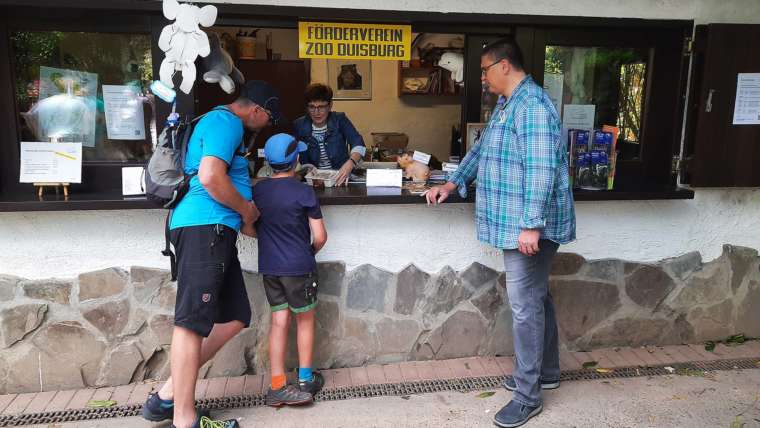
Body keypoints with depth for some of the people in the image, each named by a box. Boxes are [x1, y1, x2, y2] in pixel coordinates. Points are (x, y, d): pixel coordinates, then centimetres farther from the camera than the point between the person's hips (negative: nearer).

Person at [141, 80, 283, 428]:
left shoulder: (221, 122, 27)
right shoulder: (226, 122, -6)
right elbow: (211, 178, -20)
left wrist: (241, 218, 28)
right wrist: (247, 210, -6)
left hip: (215, 230, 11)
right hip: (205, 227, -11)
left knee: (234, 318, 8)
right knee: (192, 320, -8)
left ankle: (168, 396, 13)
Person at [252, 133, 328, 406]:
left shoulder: (256, 190, 1)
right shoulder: (304, 192, -12)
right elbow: (320, 237, -10)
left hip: (269, 266, 4)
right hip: (298, 266, -4)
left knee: (279, 321, 9)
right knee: (305, 320, 11)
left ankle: (277, 387, 9)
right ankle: (305, 380, 22)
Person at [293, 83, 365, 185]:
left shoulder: (340, 120, -4)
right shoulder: (299, 125, 1)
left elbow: (358, 145, -17)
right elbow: (303, 160, 3)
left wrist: (349, 165, -37)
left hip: (340, 177, -2)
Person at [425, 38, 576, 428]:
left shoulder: (532, 105, -18)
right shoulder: (505, 105, 15)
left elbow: (541, 170, -25)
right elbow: (482, 150, 26)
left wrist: (530, 225, -27)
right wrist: (452, 184, 22)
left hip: (531, 227, -10)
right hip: (517, 223, 10)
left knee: (525, 305, -4)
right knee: (537, 298, 19)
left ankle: (528, 395, 8)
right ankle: (546, 371, 34)